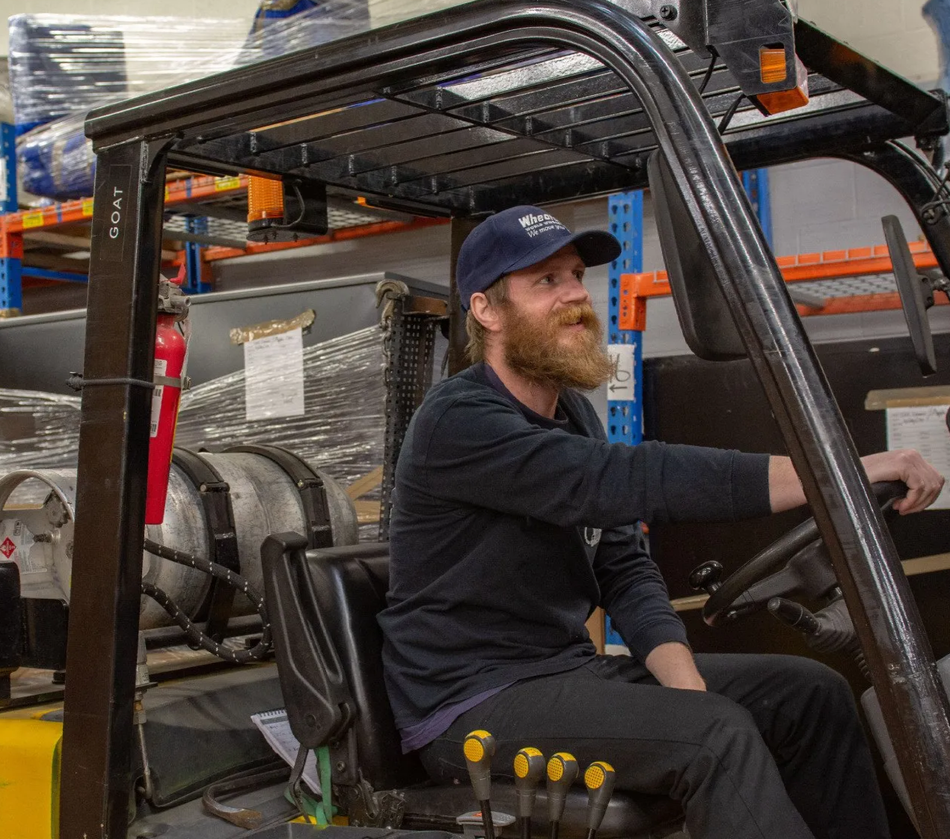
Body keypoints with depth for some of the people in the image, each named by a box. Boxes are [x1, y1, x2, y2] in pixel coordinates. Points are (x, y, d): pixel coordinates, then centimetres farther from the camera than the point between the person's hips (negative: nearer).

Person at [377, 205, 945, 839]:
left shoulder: (573, 413, 10)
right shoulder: (458, 422, -18)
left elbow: (627, 571, 6)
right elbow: (630, 481, -31)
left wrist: (690, 689, -12)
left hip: (569, 670, 8)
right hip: (474, 704, -8)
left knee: (811, 692, -2)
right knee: (718, 737, -27)